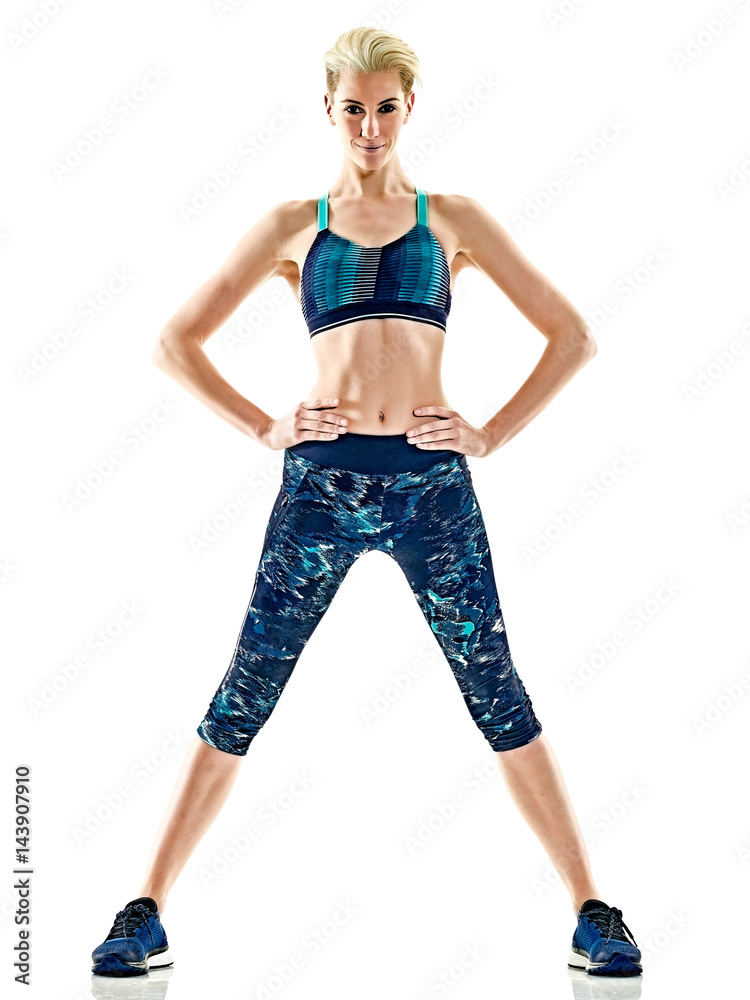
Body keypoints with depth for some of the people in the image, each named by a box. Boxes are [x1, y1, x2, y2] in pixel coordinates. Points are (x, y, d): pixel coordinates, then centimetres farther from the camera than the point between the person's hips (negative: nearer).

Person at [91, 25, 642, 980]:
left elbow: (572, 336, 13)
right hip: (322, 478, 0)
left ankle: (592, 911, 17)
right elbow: (176, 342, 13)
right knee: (241, 701, 3)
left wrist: (491, 433, 3)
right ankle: (147, 910, 17)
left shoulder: (453, 219, 13)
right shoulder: (293, 224, 12)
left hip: (432, 480, 0)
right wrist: (264, 428, 2)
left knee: (499, 698, 4)